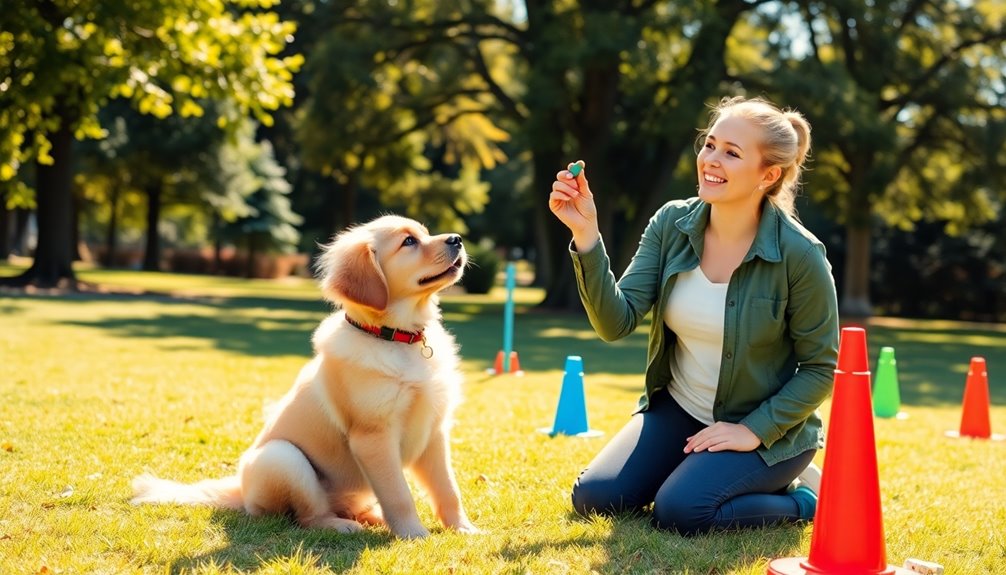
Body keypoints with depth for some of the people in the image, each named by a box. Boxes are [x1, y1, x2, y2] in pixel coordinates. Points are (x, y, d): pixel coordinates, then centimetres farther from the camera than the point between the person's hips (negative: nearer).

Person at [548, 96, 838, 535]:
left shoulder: (799, 255, -21)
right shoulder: (672, 224, -9)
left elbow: (820, 366, -11)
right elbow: (616, 323, -16)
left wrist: (754, 431, -18)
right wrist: (586, 236, -28)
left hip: (765, 427, -5)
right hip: (679, 410, 5)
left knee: (678, 512, -25)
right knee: (594, 498, -9)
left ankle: (802, 498, 2)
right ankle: (697, 466, 16)